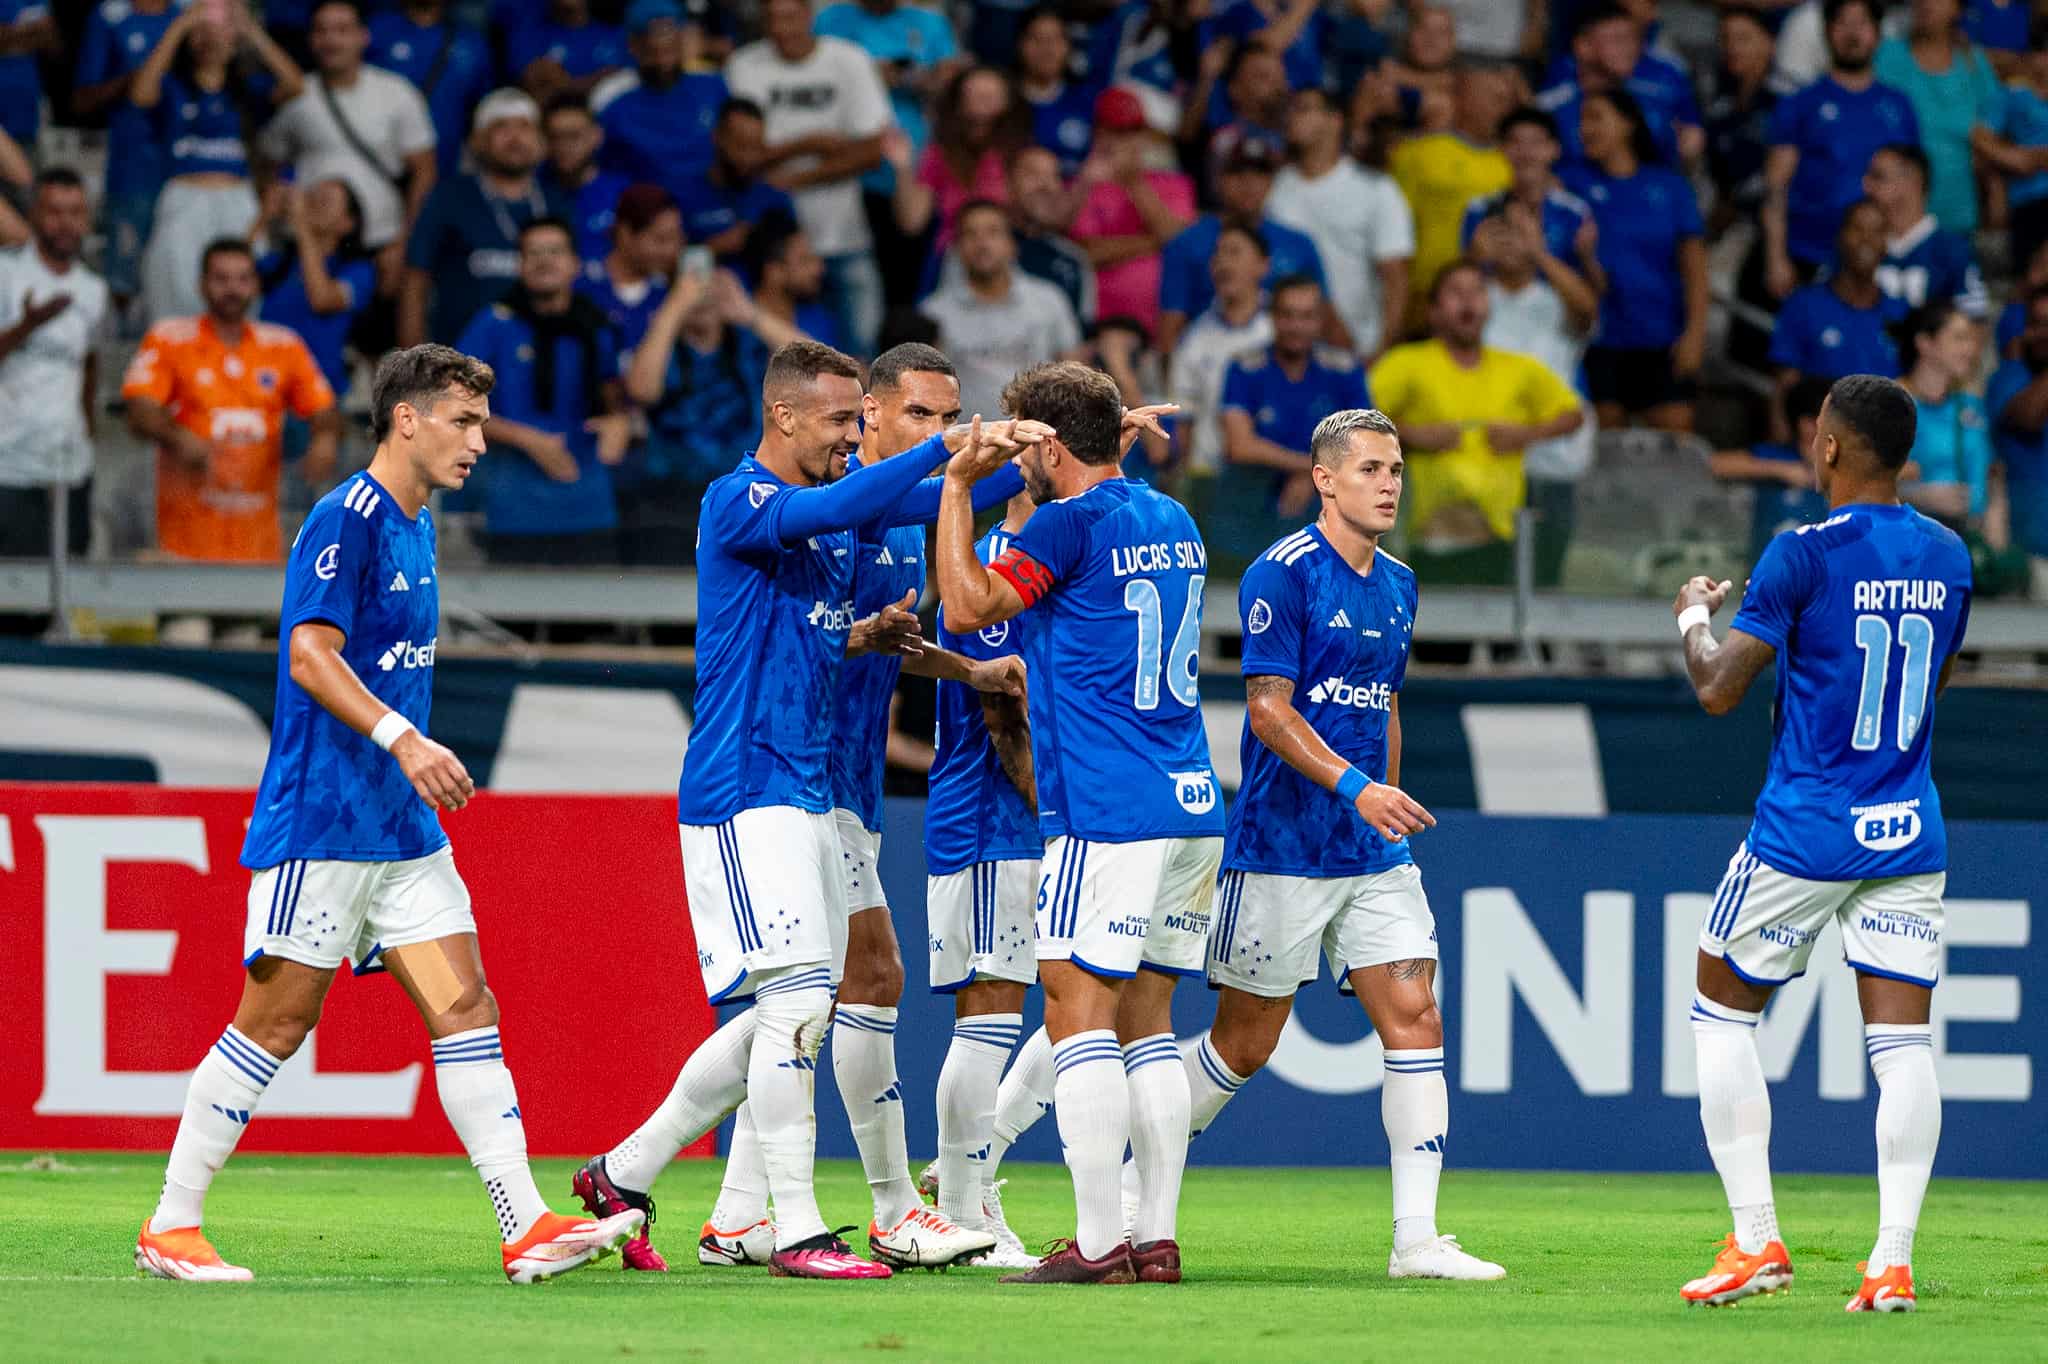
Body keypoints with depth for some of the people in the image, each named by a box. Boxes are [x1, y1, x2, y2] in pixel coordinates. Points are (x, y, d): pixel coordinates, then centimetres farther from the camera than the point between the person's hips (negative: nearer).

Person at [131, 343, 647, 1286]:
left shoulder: (414, 527, 16)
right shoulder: (346, 520, -12)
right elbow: (311, 656, -21)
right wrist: (402, 738, -31)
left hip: (401, 825, 9)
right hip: (320, 822, -9)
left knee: (466, 1010, 0)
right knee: (278, 1021, -4)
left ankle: (529, 1229, -5)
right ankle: (170, 1228, 5)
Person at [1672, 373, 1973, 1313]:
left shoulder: (1805, 555, -13)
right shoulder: (1947, 557, 6)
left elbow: (1718, 689, -10)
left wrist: (1693, 617, 9)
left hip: (1804, 834, -5)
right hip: (1910, 838, 5)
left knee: (1722, 1014, 11)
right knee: (1903, 1044, 1)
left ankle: (1756, 1243, 6)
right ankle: (1892, 1262, -8)